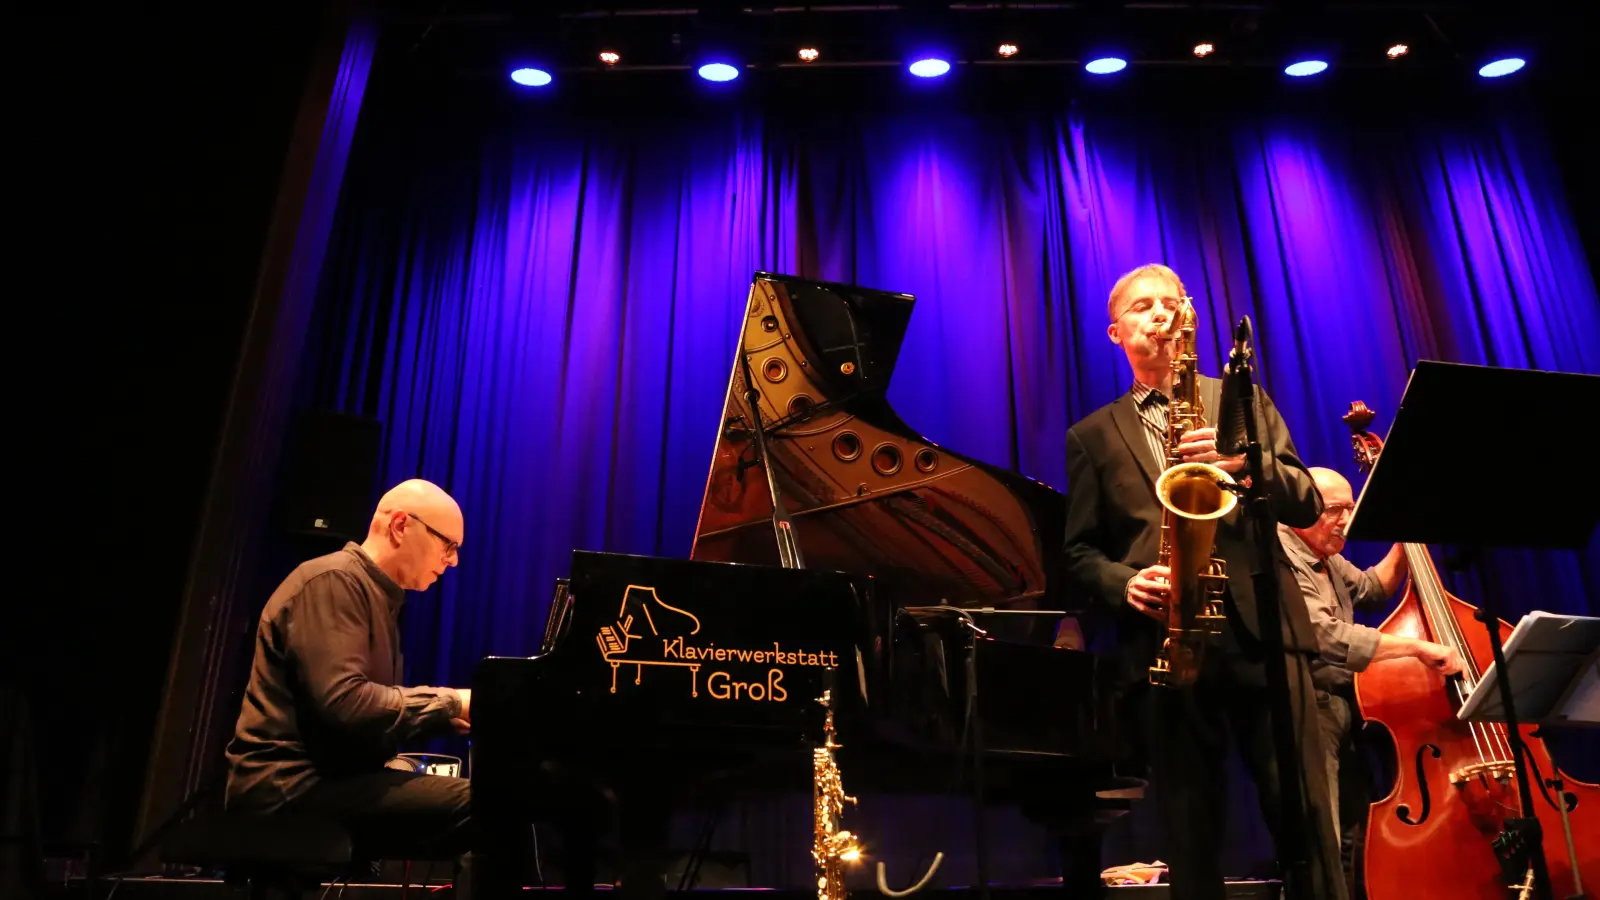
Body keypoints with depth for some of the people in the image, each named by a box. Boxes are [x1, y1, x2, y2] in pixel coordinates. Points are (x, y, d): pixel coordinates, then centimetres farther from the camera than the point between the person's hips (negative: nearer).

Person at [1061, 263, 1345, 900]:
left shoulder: (1242, 400, 18)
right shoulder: (1092, 436, 15)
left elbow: (1307, 504, 9)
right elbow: (1079, 553, 10)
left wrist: (1245, 461, -11)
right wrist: (1126, 584, -11)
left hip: (1264, 632, 0)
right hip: (1165, 643, 0)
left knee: (1306, 821, -2)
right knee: (1190, 834, 4)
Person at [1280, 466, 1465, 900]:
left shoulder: (1326, 559, 15)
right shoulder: (1282, 560, -19)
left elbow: (1372, 589, 30)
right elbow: (1326, 636, -30)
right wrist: (1416, 646, -28)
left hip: (1345, 707, 11)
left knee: (1355, 840, 16)